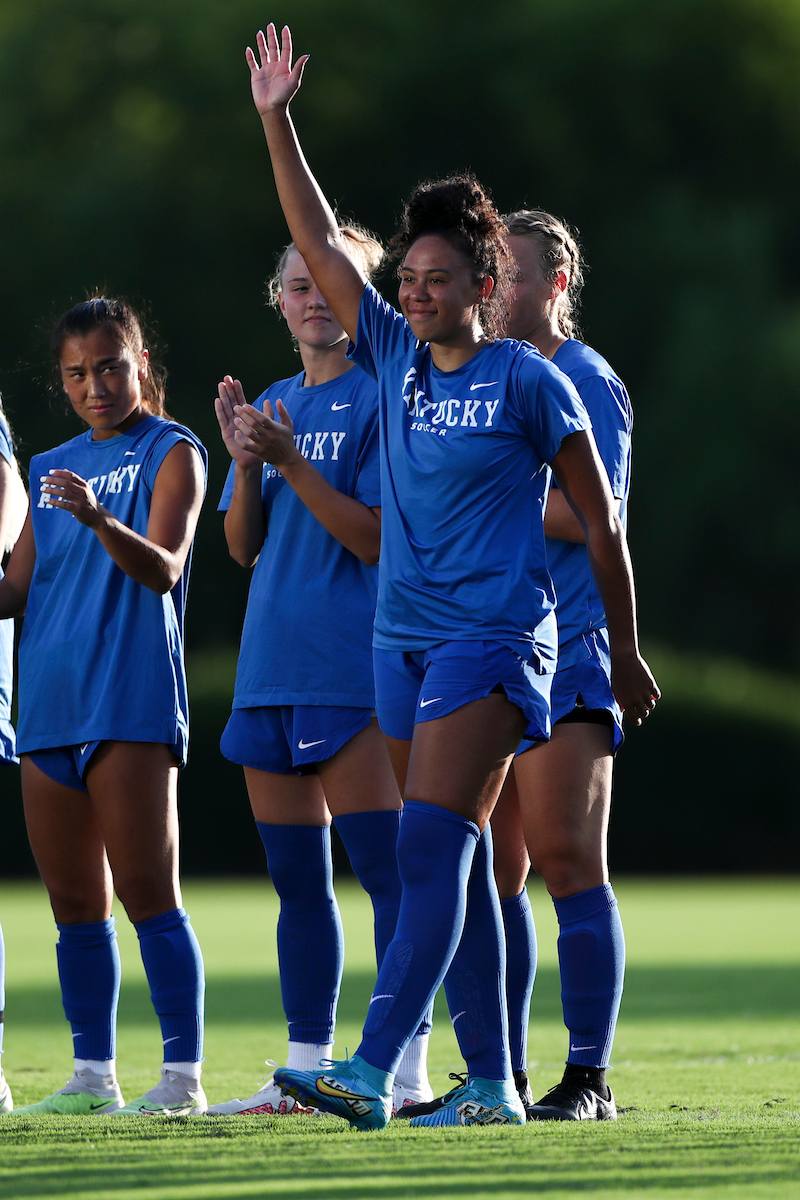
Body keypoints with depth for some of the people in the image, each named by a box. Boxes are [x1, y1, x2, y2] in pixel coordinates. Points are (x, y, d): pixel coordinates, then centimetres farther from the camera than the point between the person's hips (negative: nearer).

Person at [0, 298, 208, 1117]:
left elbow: (163, 567, -15)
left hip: (132, 703, -6)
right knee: (74, 905, 7)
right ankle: (93, 1076, 12)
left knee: (147, 894, -9)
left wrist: (98, 518, -32)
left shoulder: (171, 452, 0)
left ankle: (182, 1074, -8)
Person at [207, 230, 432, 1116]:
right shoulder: (273, 406, 16)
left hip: (356, 668, -7)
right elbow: (242, 545, 13)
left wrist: (290, 463, -18)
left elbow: (378, 537, -12)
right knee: (296, 878, 9)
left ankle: (405, 1068, -10)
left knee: (383, 867, -9)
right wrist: (245, 464, -5)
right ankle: (305, 1068, 14)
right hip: (271, 668, 7)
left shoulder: (382, 399, -4)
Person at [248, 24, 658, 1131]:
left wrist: (627, 654, 4)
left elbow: (601, 522, 1)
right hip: (403, 637, 6)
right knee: (458, 865, 7)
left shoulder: (528, 381, -5)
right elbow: (317, 241, 13)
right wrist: (275, 121, 7)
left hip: (493, 643, -6)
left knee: (432, 848, -17)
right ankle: (492, 1084, 10)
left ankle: (372, 1071, -26)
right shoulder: (394, 356, 10)